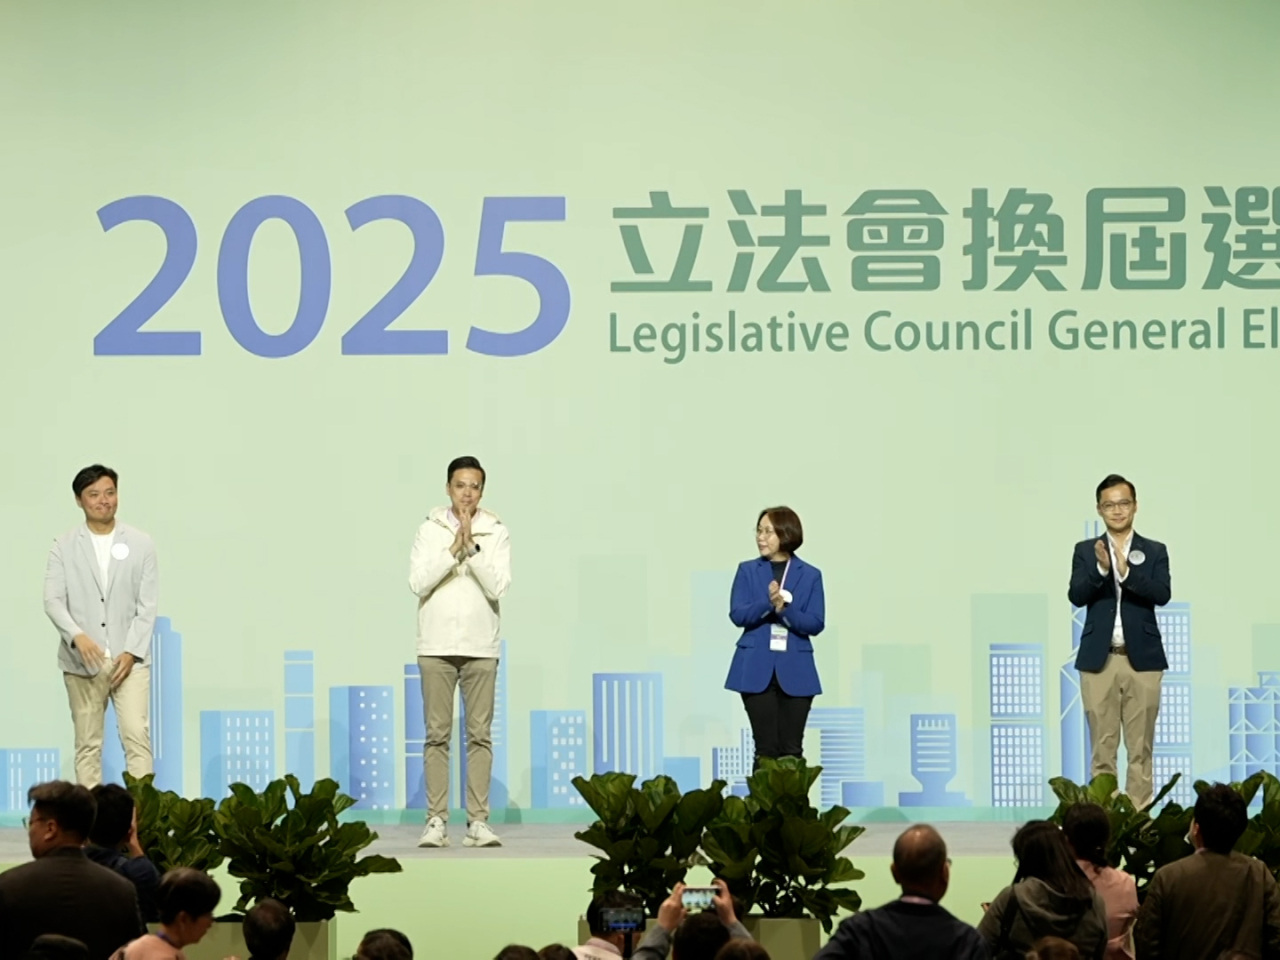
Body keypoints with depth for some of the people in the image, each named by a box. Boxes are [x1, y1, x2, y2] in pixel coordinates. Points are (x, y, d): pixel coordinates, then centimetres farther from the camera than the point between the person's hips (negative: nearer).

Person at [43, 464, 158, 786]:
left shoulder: (141, 544, 5)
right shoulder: (64, 547, 4)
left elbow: (147, 605, 2)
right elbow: (53, 601, -5)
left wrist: (131, 652, -9)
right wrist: (77, 636, -23)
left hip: (129, 658, 0)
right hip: (82, 661, 0)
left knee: (136, 736, -11)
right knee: (87, 744, 4)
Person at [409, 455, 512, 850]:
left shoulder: (496, 533, 3)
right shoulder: (429, 530, 3)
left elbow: (498, 586, -8)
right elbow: (418, 582, -8)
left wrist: (472, 544, -15)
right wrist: (454, 547, -15)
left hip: (481, 647, 0)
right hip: (436, 646, 0)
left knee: (479, 735, 0)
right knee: (437, 734, -1)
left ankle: (478, 821, 1)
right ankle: (436, 821, 0)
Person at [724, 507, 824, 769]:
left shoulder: (810, 575, 3)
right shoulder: (748, 571, 5)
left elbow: (815, 624, -4)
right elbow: (738, 615, -5)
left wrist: (784, 609, -19)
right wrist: (768, 603, -23)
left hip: (795, 671, 0)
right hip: (757, 669, 0)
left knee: (791, 749, 2)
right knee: (766, 748, 0)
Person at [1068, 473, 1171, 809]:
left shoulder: (1155, 552, 5)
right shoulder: (1086, 551, 7)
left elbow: (1162, 594, -10)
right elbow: (1076, 595, -7)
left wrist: (1126, 572, -24)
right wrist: (1101, 569, -24)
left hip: (1143, 659, 0)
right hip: (1099, 660, 0)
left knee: (1140, 747, 1)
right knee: (1102, 747, 2)